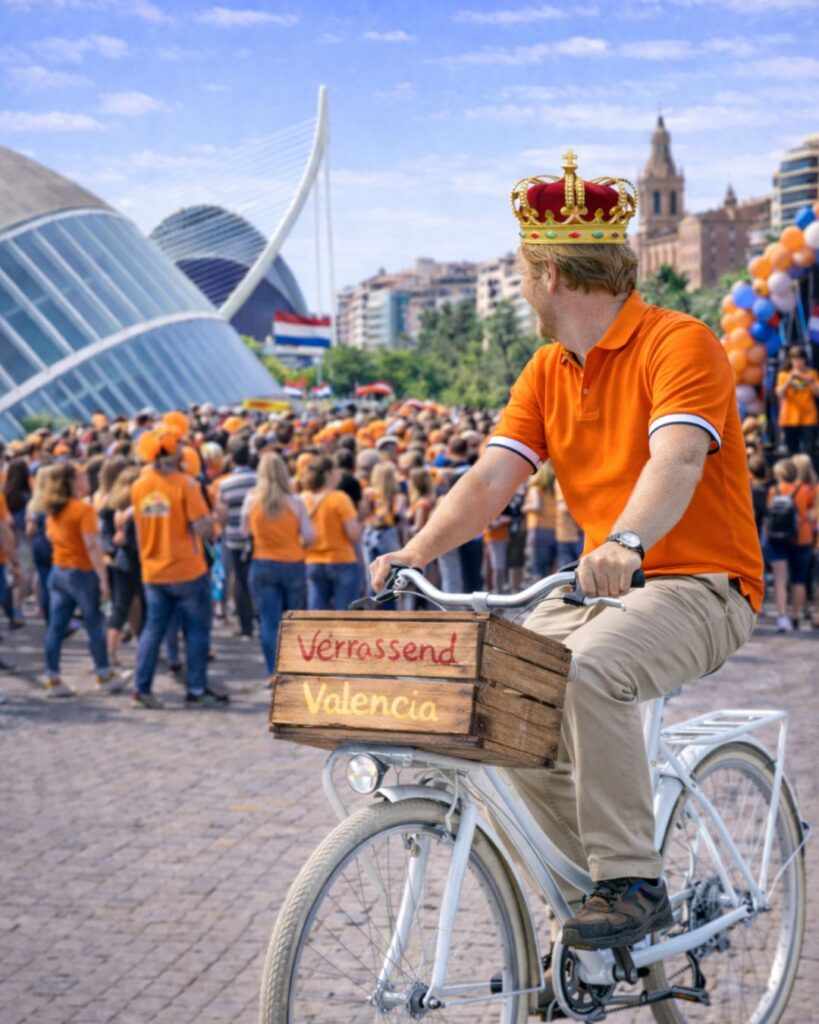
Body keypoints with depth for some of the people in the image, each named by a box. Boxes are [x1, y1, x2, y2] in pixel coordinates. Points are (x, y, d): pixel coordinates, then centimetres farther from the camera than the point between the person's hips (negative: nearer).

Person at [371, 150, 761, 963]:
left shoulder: (679, 342, -12)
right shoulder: (546, 372, 11)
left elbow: (677, 460, -29)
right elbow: (491, 476, 1)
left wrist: (626, 542, -48)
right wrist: (417, 550, -14)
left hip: (700, 584, -8)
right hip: (601, 586, 8)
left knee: (588, 670, -33)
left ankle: (632, 884, -19)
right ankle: (599, 872, 5)